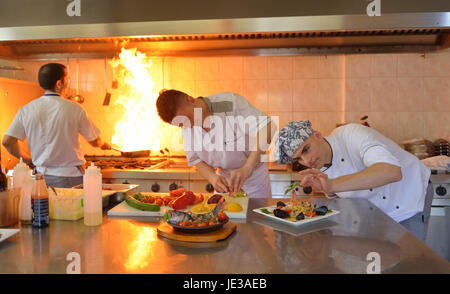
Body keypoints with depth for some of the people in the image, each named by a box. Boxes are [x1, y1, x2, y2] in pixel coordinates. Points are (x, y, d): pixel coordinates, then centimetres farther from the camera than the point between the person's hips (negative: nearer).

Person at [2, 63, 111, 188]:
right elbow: (95, 141, 1)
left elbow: (7, 141, 1)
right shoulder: (74, 109, -9)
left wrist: (26, 158, 17)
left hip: (42, 174, 4)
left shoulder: (26, 110, 0)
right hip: (71, 176, -4)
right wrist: (104, 144, 24)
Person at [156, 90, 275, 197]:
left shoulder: (230, 102, -26)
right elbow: (197, 160, 0)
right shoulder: (186, 128, -9)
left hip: (254, 172, -3)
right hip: (224, 177, 4)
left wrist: (247, 168, -40)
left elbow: (266, 128, -33)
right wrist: (213, 178, -22)